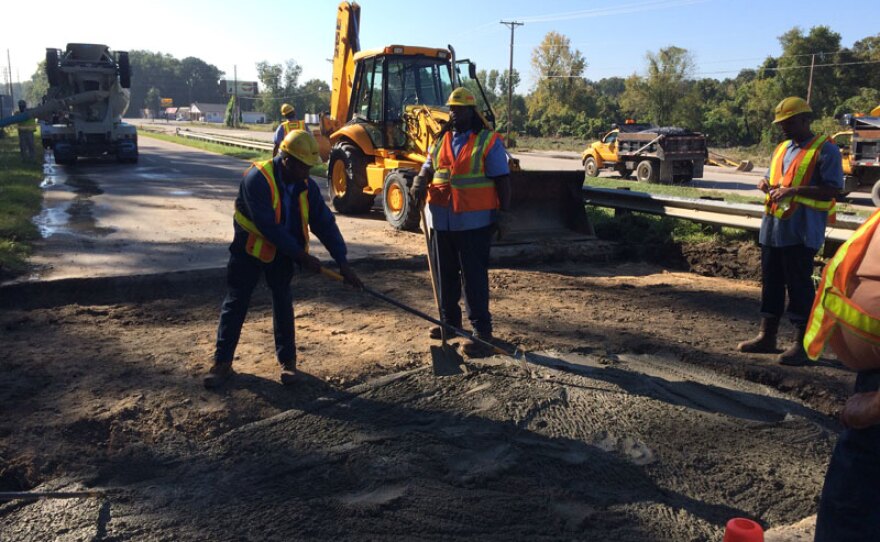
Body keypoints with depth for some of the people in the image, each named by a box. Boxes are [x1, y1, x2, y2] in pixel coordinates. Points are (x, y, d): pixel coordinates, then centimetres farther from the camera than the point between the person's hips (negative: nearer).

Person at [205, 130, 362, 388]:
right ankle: (222, 362, 10)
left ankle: (287, 360, 16)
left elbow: (325, 223, -9)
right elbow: (269, 227, -31)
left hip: (283, 250, 4)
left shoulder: (307, 186, -9)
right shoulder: (257, 179, -27)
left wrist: (342, 262, -17)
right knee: (235, 303, 1)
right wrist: (302, 256, -28)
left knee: (283, 301, 6)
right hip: (251, 246, -4)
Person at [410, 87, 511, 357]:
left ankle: (481, 330, 3)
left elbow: (502, 180, -5)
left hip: (473, 222, -6)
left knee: (474, 277, -4)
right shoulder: (441, 141, 14)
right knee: (445, 274, 15)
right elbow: (428, 167, 14)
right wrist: (420, 181, -10)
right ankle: (449, 320, 30)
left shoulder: (489, 142, -3)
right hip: (441, 221, 6)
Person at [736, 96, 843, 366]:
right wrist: (766, 185, 3)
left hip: (801, 232, -7)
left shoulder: (825, 149, -6)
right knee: (771, 282, 12)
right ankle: (767, 336, 22)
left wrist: (794, 190, -23)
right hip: (773, 229, 8)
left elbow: (831, 190, -13)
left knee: (799, 285, -3)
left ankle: (803, 343, 6)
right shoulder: (781, 149, 17)